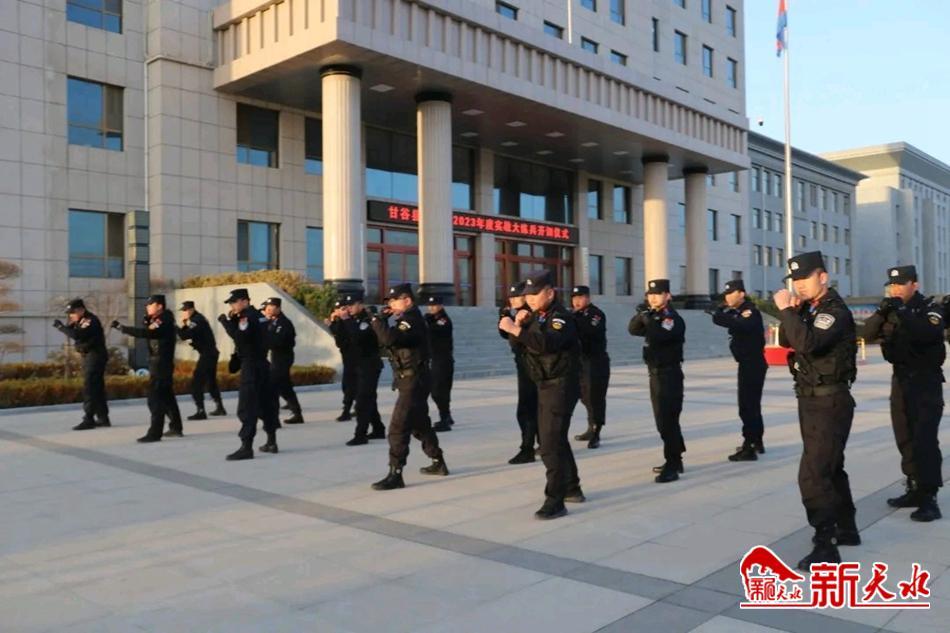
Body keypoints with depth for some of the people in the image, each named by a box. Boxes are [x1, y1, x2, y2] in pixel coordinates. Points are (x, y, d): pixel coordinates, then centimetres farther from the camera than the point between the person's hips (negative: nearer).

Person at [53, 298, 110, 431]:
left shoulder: (90, 320, -16)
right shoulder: (82, 320, 13)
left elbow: (77, 335, -27)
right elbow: (74, 334, 12)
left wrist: (61, 326, -19)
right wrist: (69, 324, -5)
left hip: (95, 356, -10)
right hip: (89, 356, 10)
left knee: (89, 388, -11)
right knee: (97, 388, 12)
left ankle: (88, 420, -10)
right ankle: (103, 418, 19)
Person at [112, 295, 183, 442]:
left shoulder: (163, 321, -17)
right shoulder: (158, 320, 15)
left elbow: (145, 333, -30)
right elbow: (147, 333, 16)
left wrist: (121, 327, -29)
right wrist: (147, 321, 0)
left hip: (160, 364, -11)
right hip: (162, 364, 11)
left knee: (156, 399, -11)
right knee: (167, 397, 17)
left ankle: (154, 433, -10)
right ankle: (176, 427, 26)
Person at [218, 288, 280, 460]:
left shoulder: (247, 317, -14)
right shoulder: (258, 316, 15)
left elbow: (239, 337, -27)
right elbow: (242, 335, 18)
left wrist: (226, 322, -19)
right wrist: (232, 320, 5)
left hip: (251, 366, -10)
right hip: (261, 364, 10)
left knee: (247, 407, -10)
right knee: (266, 403, 14)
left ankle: (246, 447, -13)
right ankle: (271, 442, 21)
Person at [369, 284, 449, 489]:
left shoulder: (411, 320, -18)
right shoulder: (408, 319, 15)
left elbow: (389, 339, -33)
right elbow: (388, 339, 15)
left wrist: (378, 320, -18)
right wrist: (383, 319, 2)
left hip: (413, 381, -11)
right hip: (413, 380, 11)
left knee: (398, 428, -13)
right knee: (420, 424, 21)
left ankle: (395, 474, -12)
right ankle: (438, 463, 33)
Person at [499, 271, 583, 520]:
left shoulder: (561, 317, -17)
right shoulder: (537, 316, 11)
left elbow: (548, 342, -36)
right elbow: (519, 341, 12)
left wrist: (516, 329, -38)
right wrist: (519, 324, -5)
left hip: (561, 386, -10)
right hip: (545, 386, 10)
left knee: (551, 445, -13)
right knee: (556, 439, 19)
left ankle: (555, 501, -8)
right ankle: (572, 488, 34)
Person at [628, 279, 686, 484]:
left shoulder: (673, 318, -15)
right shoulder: (655, 316, 13)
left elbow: (657, 336, -31)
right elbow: (633, 330, 4)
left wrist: (647, 318, -23)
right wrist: (641, 315, -11)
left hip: (669, 375, -9)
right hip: (656, 374, 9)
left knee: (667, 420, -10)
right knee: (664, 419, 16)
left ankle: (672, 466, -6)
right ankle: (675, 460, 27)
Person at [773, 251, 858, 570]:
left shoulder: (835, 311, -19)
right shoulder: (810, 308, 9)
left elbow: (807, 342, -34)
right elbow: (786, 340, 10)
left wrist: (786, 309, -27)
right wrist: (793, 311, -4)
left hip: (830, 402, -9)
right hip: (812, 400, 9)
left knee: (813, 475, -12)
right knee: (830, 468, 20)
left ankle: (825, 546, -5)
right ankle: (846, 529, 34)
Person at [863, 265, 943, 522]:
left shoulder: (930, 309, -8)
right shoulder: (891, 310, 9)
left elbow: (928, 333, -28)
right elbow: (869, 334, -3)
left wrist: (902, 312, -28)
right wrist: (882, 312, -18)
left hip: (926, 381, -6)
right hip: (901, 379, 7)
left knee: (924, 439, -13)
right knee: (905, 439, 10)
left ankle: (929, 498, -13)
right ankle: (915, 489, 20)